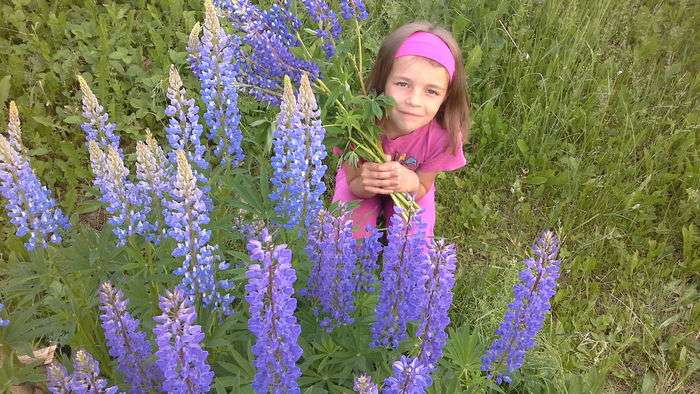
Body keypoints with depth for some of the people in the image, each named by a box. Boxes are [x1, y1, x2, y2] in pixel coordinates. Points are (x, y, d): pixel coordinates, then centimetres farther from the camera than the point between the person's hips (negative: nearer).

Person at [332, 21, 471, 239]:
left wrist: (412, 183, -42)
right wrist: (365, 185, -46)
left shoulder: (443, 135, -33)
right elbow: (354, 184, -20)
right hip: (363, 181, -1)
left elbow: (422, 190, -17)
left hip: (409, 188, 1)